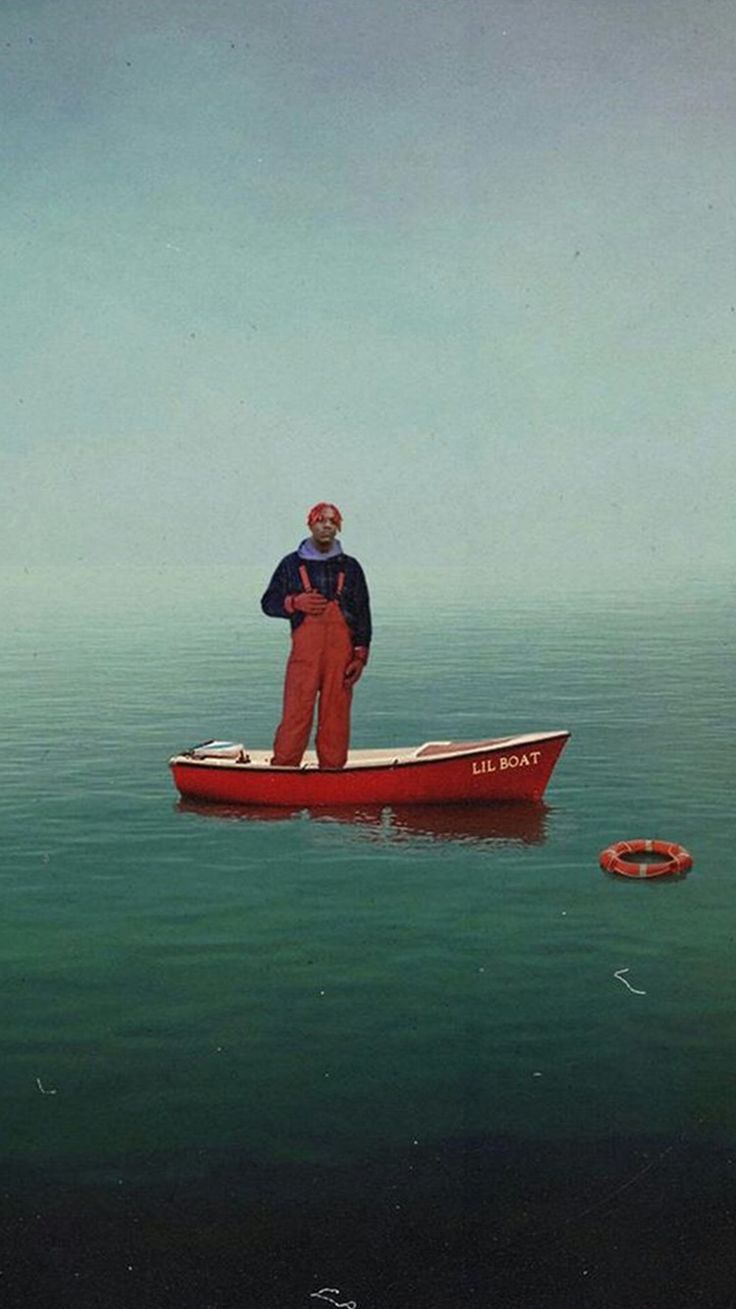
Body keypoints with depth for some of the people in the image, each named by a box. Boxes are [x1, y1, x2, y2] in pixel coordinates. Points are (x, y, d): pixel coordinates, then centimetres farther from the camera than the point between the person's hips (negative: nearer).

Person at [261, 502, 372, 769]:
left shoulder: (350, 567, 13)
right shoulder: (292, 564, 11)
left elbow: (363, 614, 11)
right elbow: (268, 602, 14)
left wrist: (360, 656, 2)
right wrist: (295, 603, -7)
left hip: (341, 652, 1)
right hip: (304, 650, -1)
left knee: (336, 718, 2)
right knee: (296, 715, -8)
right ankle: (282, 770, -3)